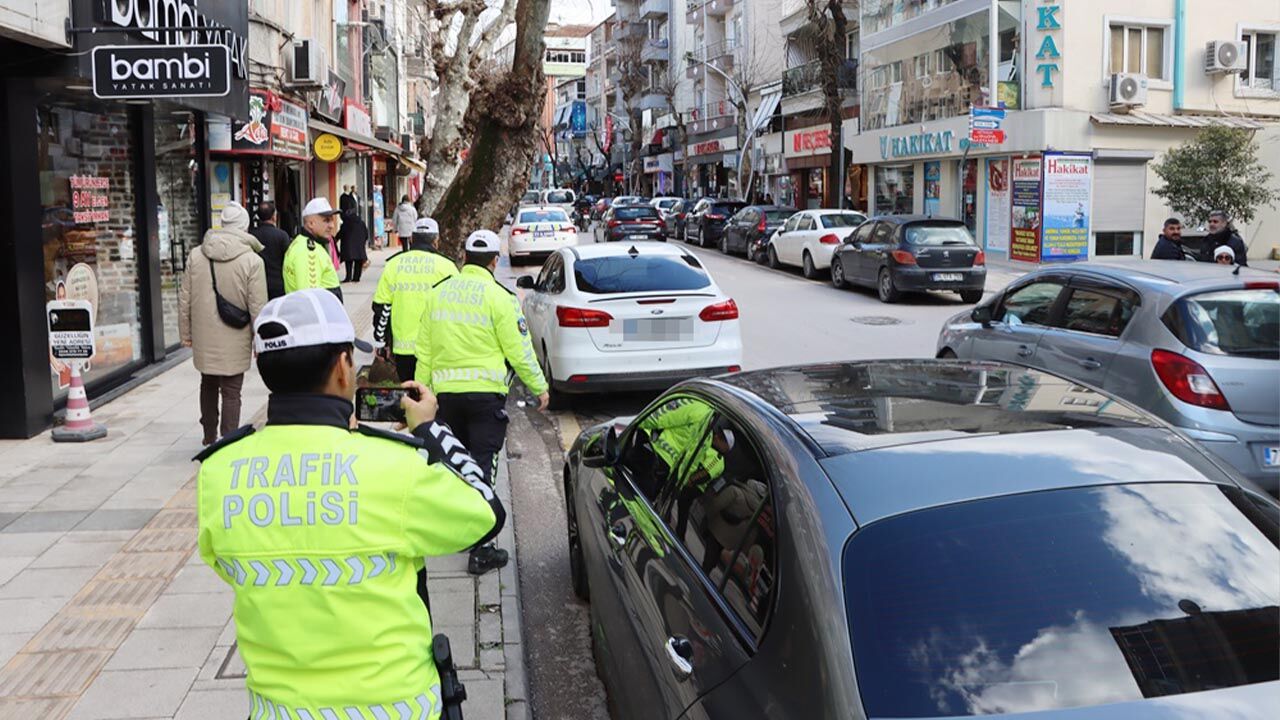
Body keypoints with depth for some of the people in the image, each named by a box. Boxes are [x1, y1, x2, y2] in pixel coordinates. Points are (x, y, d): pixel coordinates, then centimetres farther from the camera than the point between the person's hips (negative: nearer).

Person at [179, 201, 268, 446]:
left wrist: (185, 332, 14)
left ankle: (209, 437, 36)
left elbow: (185, 298, 4)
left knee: (208, 385, 22)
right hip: (234, 342, -4)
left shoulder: (196, 255, -1)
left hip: (204, 338, 4)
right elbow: (257, 306, -12)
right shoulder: (251, 260, -13)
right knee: (231, 392, 4)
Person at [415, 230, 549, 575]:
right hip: (485, 392, -5)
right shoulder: (498, 297, -9)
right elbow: (518, 349, -8)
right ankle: (480, 551, -3)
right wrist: (539, 387, 4)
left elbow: (423, 350, 12)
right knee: (482, 467, -2)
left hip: (445, 392, 5)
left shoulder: (438, 293, 7)